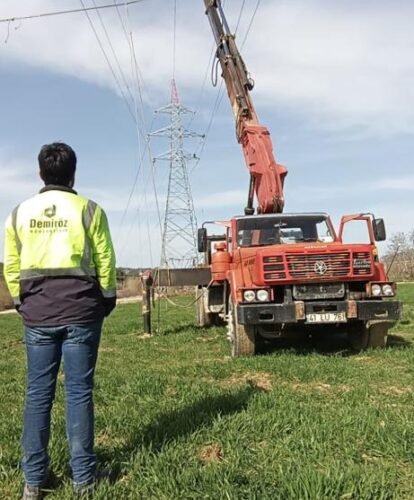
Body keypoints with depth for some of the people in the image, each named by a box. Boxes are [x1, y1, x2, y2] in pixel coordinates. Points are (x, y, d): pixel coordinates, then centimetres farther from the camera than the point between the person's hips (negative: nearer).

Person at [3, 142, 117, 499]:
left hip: (37, 314, 2)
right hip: (81, 312, -2)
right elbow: (105, 263, -3)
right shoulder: (89, 210, -4)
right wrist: (107, 300, 11)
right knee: (79, 391, 4)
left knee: (38, 393, 9)